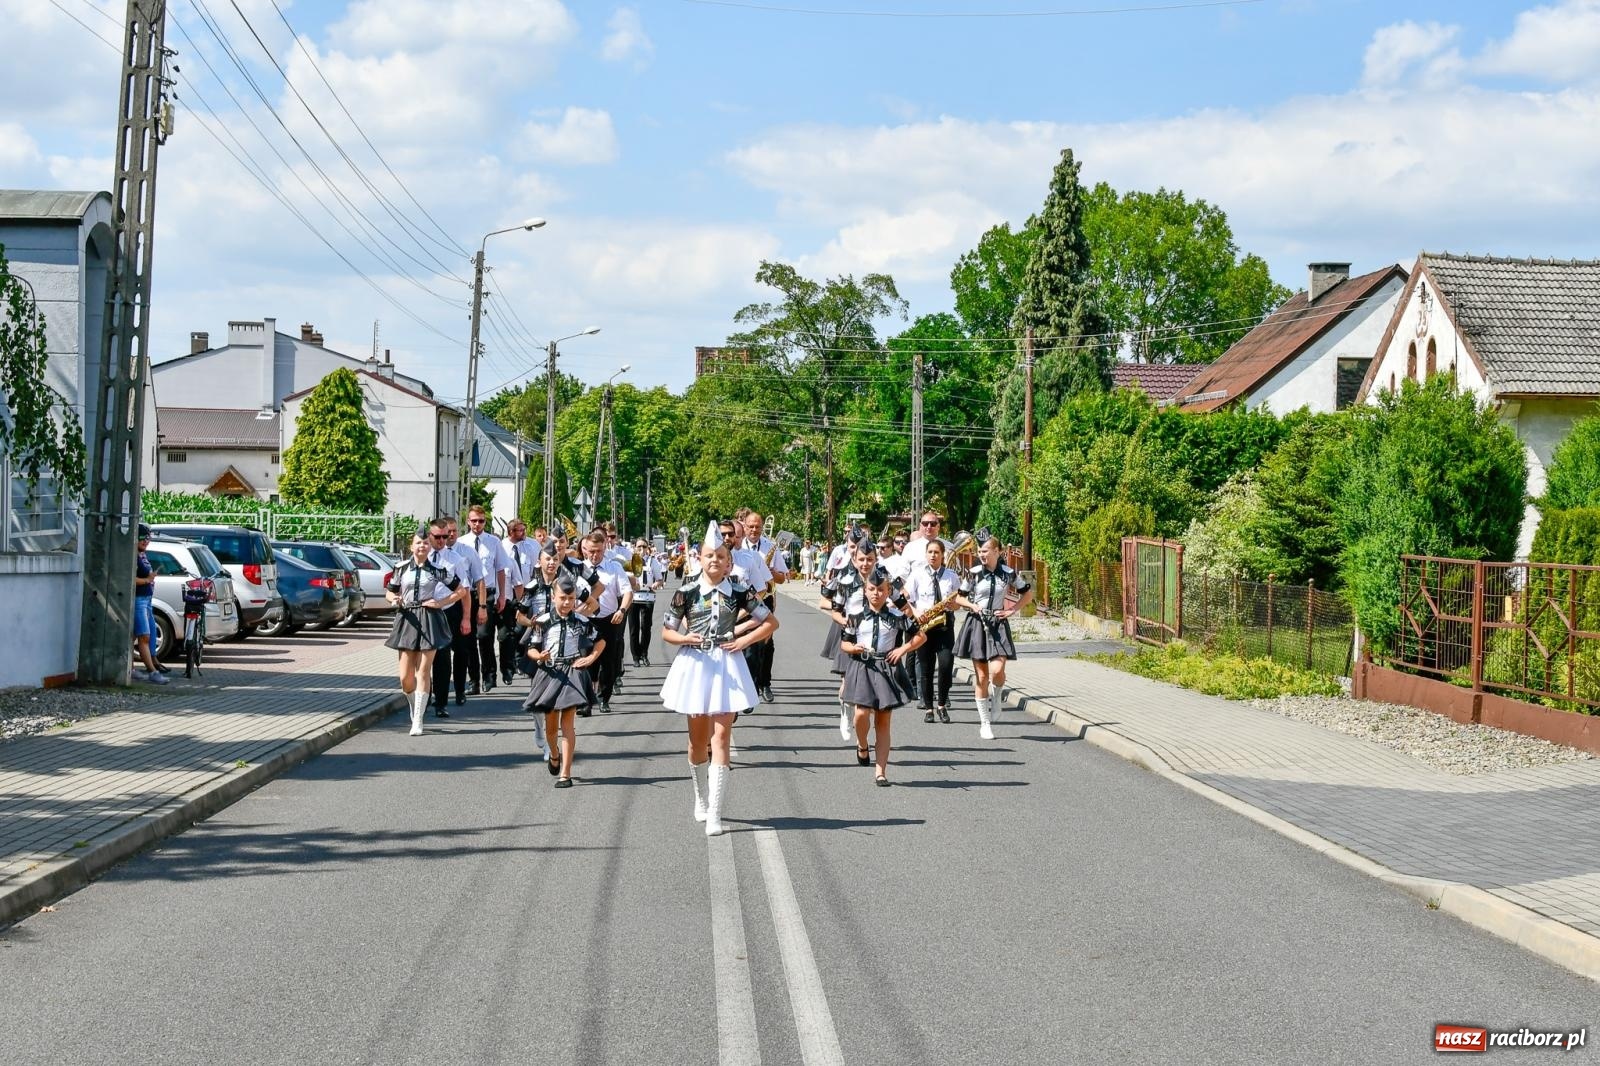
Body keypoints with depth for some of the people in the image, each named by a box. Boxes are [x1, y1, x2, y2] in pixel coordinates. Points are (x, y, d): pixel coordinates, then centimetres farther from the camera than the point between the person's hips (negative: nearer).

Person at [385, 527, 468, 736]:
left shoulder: (439, 570, 1)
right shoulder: (401, 568, 6)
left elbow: (461, 590, 7)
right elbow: (389, 592, 15)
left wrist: (441, 603, -4)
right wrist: (394, 599, -7)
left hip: (430, 620, -2)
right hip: (407, 619, 2)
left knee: (423, 671, -5)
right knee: (405, 676, -1)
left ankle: (418, 721, -2)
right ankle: (415, 710, 25)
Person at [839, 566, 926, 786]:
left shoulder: (896, 617, 2)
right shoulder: (857, 616, 2)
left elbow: (920, 636, 9)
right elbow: (843, 643, 7)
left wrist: (904, 649, -5)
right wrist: (854, 648, -14)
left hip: (887, 668, 0)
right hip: (862, 667, 0)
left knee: (883, 721, 2)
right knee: (862, 712, -18)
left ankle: (881, 772, 5)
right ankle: (862, 745, 17)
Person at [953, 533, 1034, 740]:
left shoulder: (1009, 574, -1)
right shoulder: (973, 574, -1)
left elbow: (1028, 594, 12)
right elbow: (959, 598, 10)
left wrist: (1012, 610, 1)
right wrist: (972, 605, -8)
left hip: (998, 624, -1)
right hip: (977, 624, 1)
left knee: (997, 671, -20)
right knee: (981, 676, 2)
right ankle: (985, 723, 10)